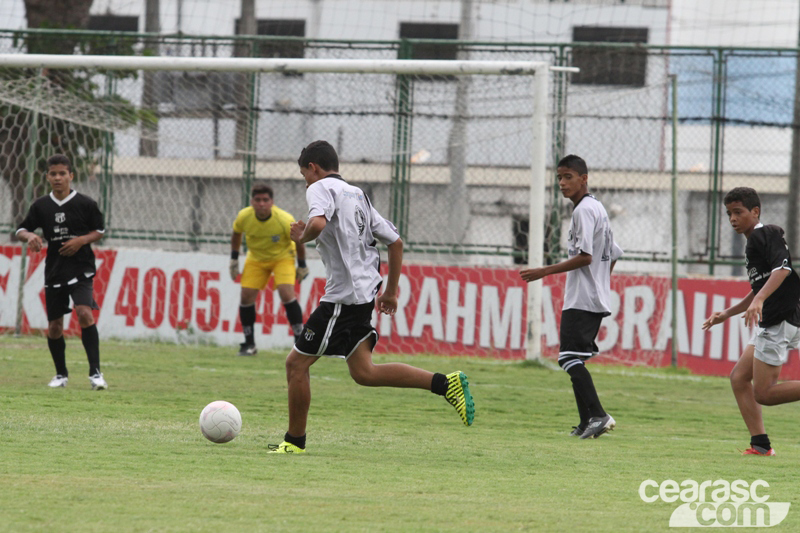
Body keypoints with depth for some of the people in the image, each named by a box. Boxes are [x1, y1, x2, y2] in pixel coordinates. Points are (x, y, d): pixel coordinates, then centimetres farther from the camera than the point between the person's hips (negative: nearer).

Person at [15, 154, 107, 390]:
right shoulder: (41, 206, 3)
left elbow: (100, 231, 6)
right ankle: (61, 374, 24)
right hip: (54, 271, 4)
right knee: (54, 326, 5)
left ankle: (95, 371, -20)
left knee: (85, 313, -23)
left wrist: (81, 240, -12)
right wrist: (29, 236, -12)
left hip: (80, 269, -4)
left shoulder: (85, 204, -4)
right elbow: (21, 230, 11)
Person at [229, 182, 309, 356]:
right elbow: (236, 234, 2)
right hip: (256, 258, 3)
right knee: (246, 297, -7)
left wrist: (302, 266, -3)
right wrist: (234, 259, 6)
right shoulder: (243, 217, -21)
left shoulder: (285, 220, -28)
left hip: (282, 257, -3)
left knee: (287, 294, -21)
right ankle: (249, 344, 7)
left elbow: (299, 240, -11)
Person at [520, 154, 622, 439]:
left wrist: (545, 271, -17)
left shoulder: (584, 210, -11)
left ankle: (597, 415, -27)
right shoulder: (598, 209, 20)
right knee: (574, 360, 13)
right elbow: (613, 254, 25)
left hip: (581, 301, -10)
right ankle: (588, 421, 11)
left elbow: (584, 256, -19)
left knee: (570, 357, -16)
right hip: (597, 300, 10)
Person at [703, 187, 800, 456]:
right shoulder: (753, 242, 21)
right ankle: (761, 444, 5)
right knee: (739, 378, 9)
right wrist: (726, 314, 30)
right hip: (769, 323, 11)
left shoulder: (765, 234, -9)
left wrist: (759, 300, -36)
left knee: (763, 393, -11)